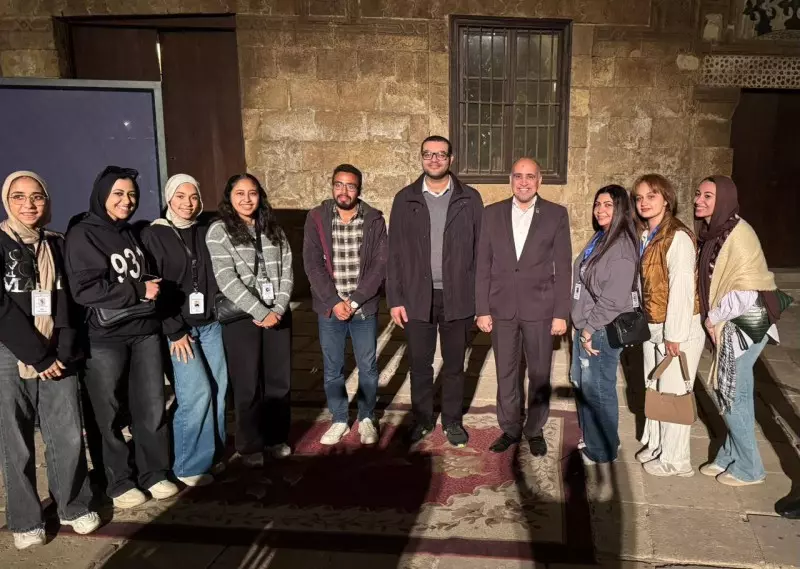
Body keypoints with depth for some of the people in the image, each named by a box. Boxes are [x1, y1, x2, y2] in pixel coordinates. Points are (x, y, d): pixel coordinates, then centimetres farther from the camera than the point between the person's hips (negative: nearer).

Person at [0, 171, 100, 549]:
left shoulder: (58, 245, 11)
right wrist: (38, 355, -13)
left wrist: (63, 352, -5)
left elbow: (69, 302, 8)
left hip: (58, 357, 3)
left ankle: (74, 508, 22)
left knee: (69, 437, 3)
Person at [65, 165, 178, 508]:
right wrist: (137, 291, -16)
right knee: (109, 413, 5)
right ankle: (119, 482, 19)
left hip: (145, 331, 6)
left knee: (152, 407, 8)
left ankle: (155, 473, 22)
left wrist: (154, 290, 6)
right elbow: (84, 288, -16)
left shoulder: (134, 233, 15)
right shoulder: (82, 234, -5)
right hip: (103, 338, -5)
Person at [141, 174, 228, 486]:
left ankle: (212, 453, 22)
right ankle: (190, 466, 6)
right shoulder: (153, 235, -4)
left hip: (210, 323, 5)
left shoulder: (206, 232, 9)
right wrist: (174, 331, -11)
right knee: (197, 393, -9)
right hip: (178, 326, -5)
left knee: (219, 388, 5)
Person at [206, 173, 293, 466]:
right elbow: (226, 280, -14)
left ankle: (276, 438, 27)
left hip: (277, 314, 4)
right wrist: (260, 312, -18)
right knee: (248, 385, 5)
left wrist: (278, 308, -9)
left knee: (279, 380, 10)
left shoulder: (273, 229, 10)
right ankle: (251, 446, 20)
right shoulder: (219, 231, -5)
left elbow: (287, 270, 6)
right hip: (241, 318, -4)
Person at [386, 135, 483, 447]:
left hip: (458, 297, 0)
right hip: (417, 298, 0)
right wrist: (395, 299, -3)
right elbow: (395, 252, 1)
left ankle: (452, 421, 29)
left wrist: (480, 297, -2)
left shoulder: (470, 198, 1)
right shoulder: (405, 199, 2)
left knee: (454, 364, 12)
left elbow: (480, 250, 1)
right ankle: (422, 420, 29)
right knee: (420, 364, 11)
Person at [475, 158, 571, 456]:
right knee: (506, 373, 10)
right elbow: (483, 265, 4)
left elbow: (563, 267, -1)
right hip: (502, 308, 2)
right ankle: (510, 429, 26)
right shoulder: (493, 213, 4)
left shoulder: (556, 214, -1)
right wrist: (482, 309, 0)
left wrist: (561, 313, -5)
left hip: (540, 308, -1)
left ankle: (535, 430, 27)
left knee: (539, 374, 9)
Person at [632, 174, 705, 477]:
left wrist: (674, 335, -18)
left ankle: (674, 459, 19)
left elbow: (682, 288, -20)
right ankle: (655, 445, 35)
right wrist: (644, 322, 8)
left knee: (674, 393, 4)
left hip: (677, 329, -8)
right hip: (652, 326, 8)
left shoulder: (677, 237, -18)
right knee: (654, 389, 19)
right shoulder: (645, 236, 7)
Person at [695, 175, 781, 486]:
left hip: (744, 325, -8)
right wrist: (712, 318, 5)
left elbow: (745, 293, -25)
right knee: (732, 393, 17)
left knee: (733, 397, 2)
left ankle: (749, 468, 18)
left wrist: (713, 318, -13)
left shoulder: (737, 234, -21)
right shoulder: (712, 233, 6)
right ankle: (731, 455, 31)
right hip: (727, 325, 8)